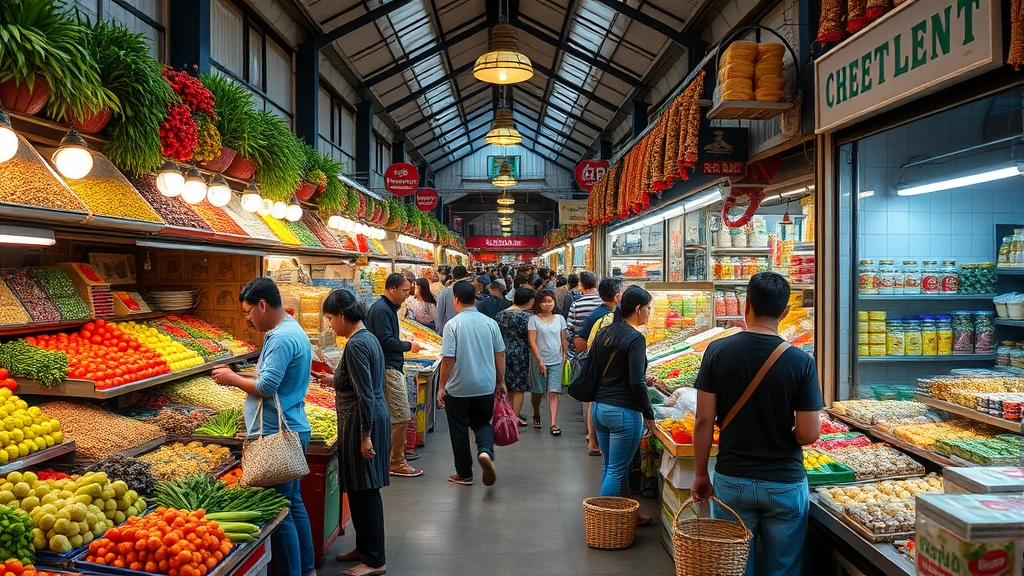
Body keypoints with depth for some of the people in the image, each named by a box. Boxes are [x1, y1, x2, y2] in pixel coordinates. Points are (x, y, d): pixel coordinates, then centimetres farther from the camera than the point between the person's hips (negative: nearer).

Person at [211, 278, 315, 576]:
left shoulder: (281, 338, -19)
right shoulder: (294, 330, 14)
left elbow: (266, 388, -22)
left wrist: (232, 379, -6)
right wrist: (237, 376, 11)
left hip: (277, 436, -11)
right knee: (294, 503, 17)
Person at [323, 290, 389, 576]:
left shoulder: (356, 344, -18)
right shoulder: (368, 337, 11)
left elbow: (365, 395, -21)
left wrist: (365, 435, -20)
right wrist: (336, 379, 31)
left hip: (362, 422, -10)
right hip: (374, 418, 10)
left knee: (364, 491, -1)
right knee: (359, 489, 18)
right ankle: (364, 547, 30)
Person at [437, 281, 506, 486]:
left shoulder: (453, 324, -13)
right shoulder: (490, 323, -1)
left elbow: (448, 359, -14)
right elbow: (500, 354, 4)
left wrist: (442, 387, -3)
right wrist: (500, 382, 15)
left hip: (458, 388, -3)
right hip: (486, 387, 3)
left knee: (459, 430, 12)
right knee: (482, 423, 19)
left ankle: (464, 474, 21)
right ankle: (485, 451, -10)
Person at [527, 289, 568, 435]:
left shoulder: (559, 319, 6)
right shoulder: (534, 319, -4)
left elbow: (564, 340, 10)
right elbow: (532, 342, -7)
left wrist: (566, 357, 5)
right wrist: (540, 361, -12)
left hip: (556, 361, 1)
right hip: (539, 361, -1)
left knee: (554, 392, -6)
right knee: (537, 392, 11)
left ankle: (554, 423, -8)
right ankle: (536, 416, 35)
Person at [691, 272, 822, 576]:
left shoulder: (718, 351, -9)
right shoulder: (801, 362, -12)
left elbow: (704, 420, -8)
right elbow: (809, 434, -11)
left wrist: (700, 475, 4)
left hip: (731, 481, 1)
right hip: (786, 484, -1)